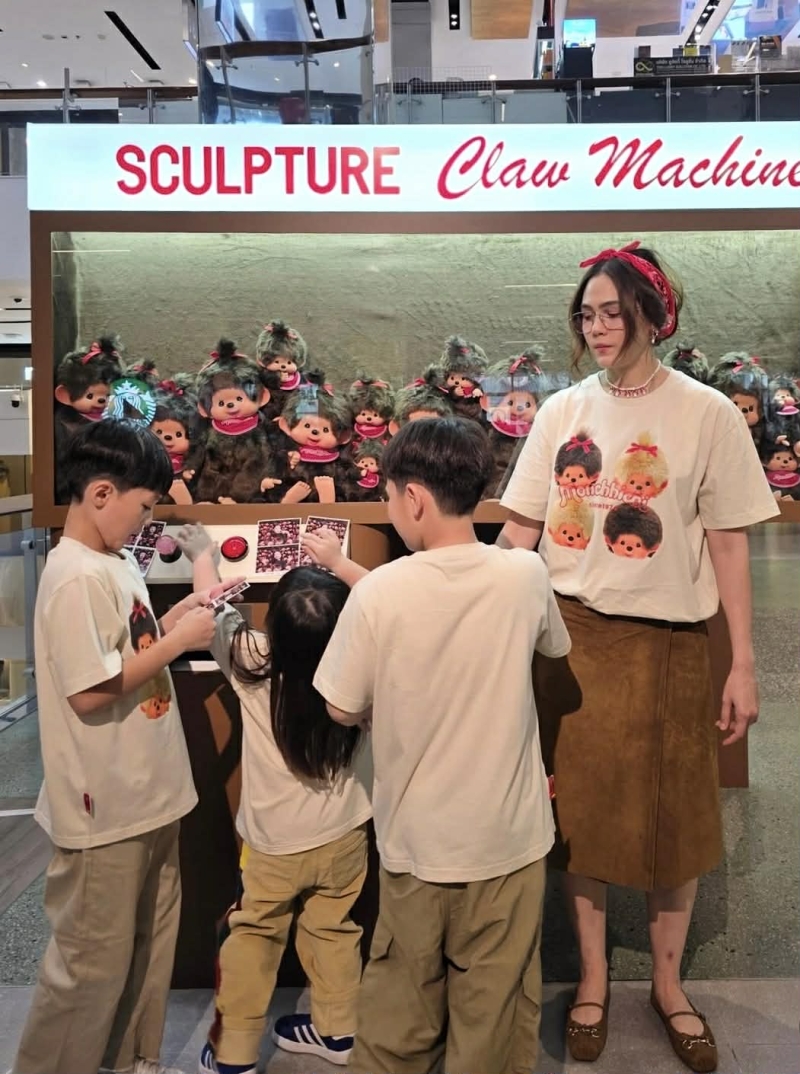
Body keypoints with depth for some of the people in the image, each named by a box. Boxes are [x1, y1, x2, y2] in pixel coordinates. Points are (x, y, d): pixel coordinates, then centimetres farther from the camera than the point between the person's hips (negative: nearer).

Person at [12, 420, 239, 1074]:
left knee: (150, 943, 23)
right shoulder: (78, 576, -22)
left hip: (147, 793, 9)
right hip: (105, 806, -9)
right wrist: (178, 640, -19)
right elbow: (89, 692, -25)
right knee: (93, 963, 8)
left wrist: (178, 617, 2)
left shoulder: (119, 561, 8)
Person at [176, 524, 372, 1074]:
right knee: (335, 931, 21)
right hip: (344, 836, 2)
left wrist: (203, 556, 11)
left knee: (253, 937, 17)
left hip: (274, 843, -2)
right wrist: (341, 564, 1)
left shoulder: (254, 661, -23)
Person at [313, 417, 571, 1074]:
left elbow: (343, 710, -8)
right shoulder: (527, 575, -13)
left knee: (403, 998, 22)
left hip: (417, 838, -1)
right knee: (496, 1007, 19)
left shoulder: (379, 592, -20)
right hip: (509, 836, 1)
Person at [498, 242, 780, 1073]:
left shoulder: (707, 414, -5)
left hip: (666, 640, -2)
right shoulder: (561, 411, 2)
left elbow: (727, 544, -3)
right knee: (579, 812, 12)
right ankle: (592, 978, 34)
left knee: (673, 817, 11)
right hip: (568, 635, 2)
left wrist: (743, 664, -4)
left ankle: (668, 986, 34)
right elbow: (521, 528, 5)